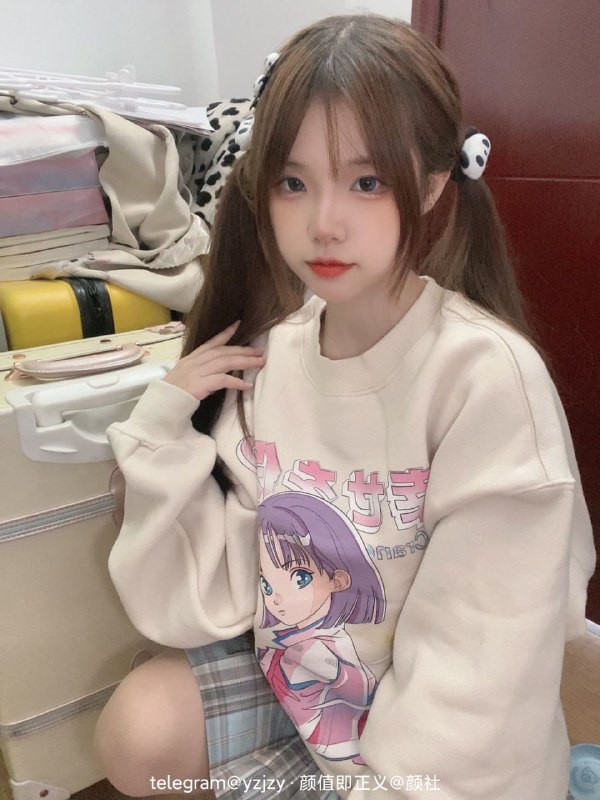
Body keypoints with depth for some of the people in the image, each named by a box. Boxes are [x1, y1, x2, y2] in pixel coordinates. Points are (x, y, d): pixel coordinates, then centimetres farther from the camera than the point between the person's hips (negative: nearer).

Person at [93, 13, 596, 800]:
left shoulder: (489, 375, -27)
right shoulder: (267, 359, -11)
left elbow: (475, 671, -23)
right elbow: (209, 603, -9)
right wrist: (165, 431, -18)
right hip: (298, 685, 4)